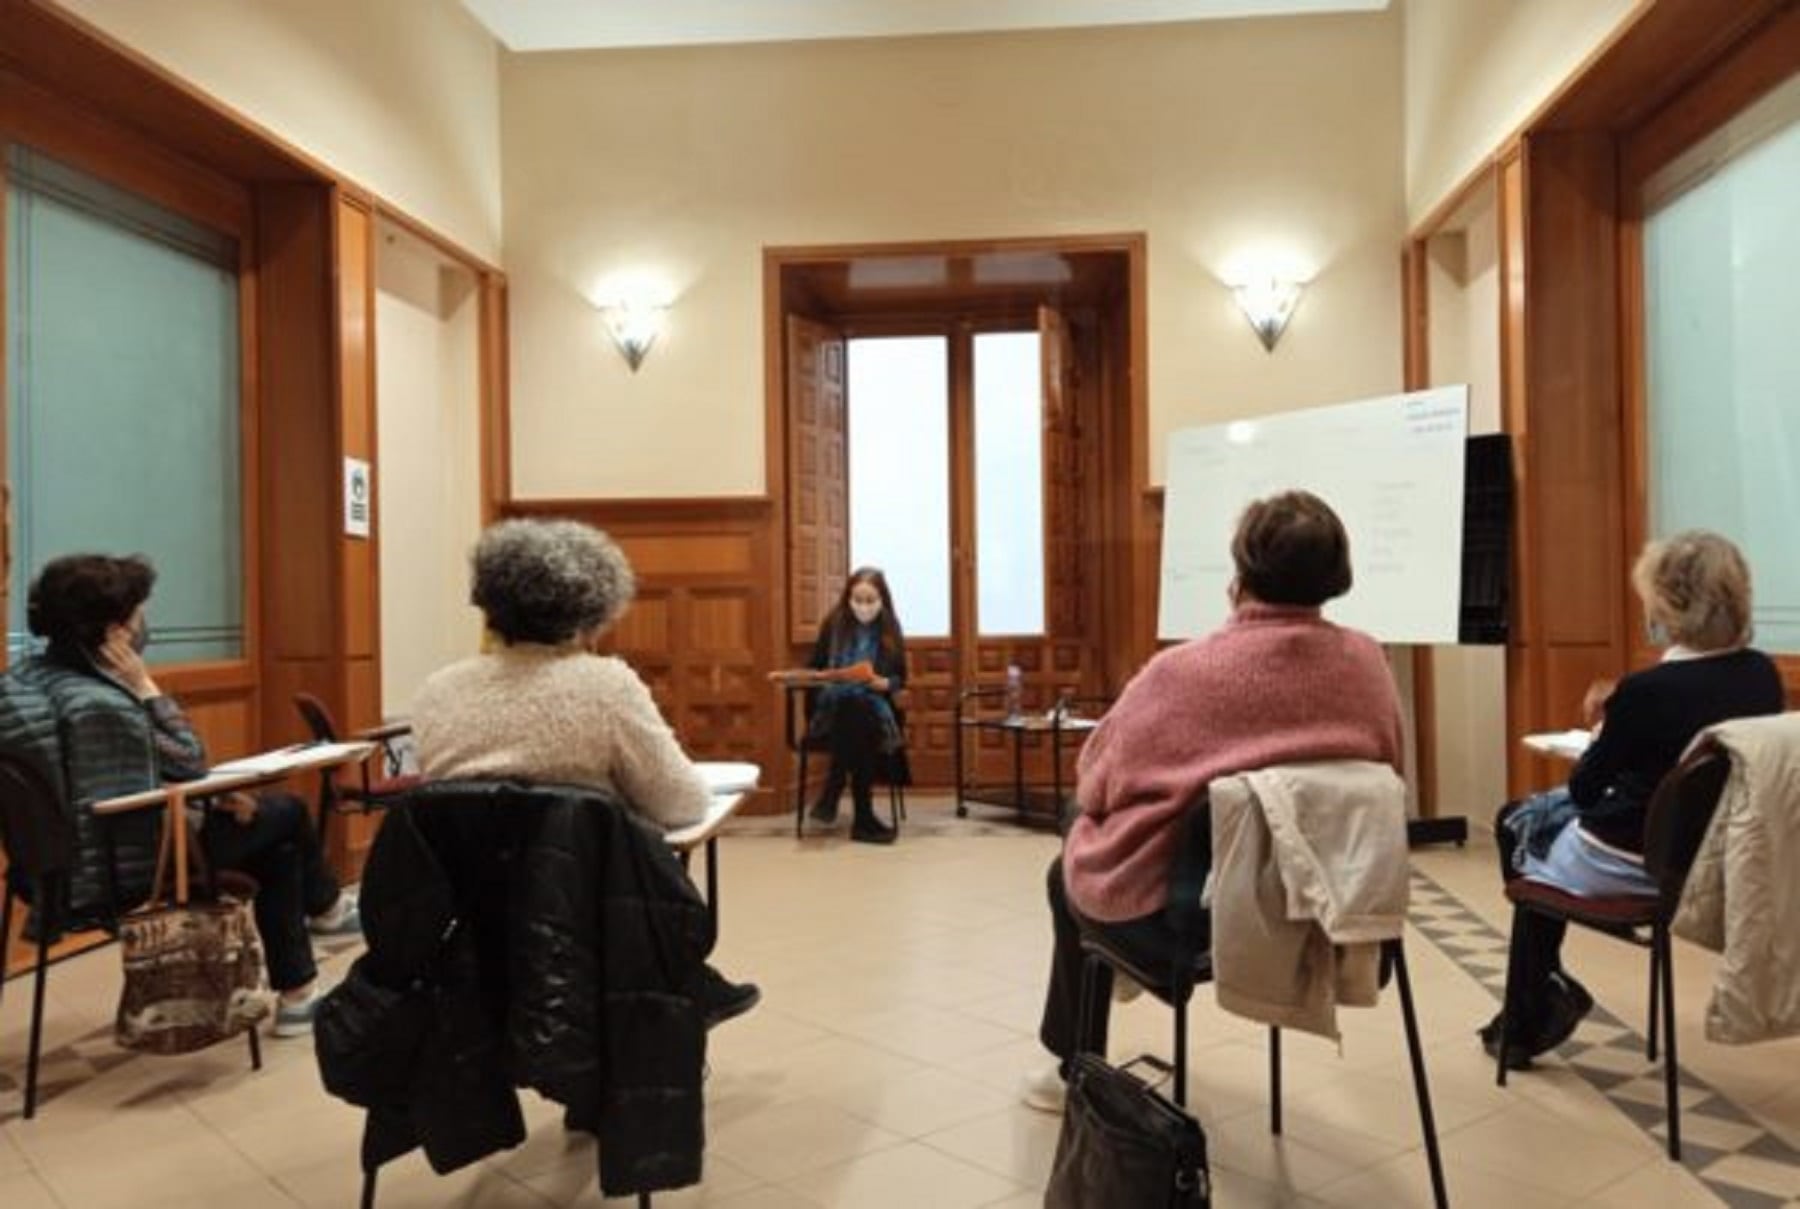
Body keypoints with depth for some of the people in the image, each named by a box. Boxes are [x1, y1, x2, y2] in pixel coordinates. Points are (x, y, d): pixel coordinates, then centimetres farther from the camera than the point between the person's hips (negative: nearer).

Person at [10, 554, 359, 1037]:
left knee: (278, 847, 19)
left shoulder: (27, 677, 0)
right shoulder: (100, 704, -31)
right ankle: (326, 908, 34)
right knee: (286, 813, 7)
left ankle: (298, 995, 29)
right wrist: (145, 685, -15)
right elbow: (190, 762, -17)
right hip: (123, 870, -10)